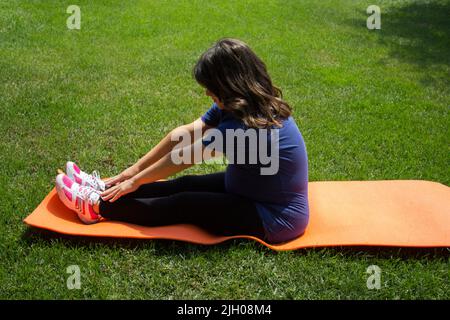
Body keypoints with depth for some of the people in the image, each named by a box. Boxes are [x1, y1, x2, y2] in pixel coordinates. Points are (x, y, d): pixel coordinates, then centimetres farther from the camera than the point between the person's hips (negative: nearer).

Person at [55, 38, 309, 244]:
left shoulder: (247, 123, -31)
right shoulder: (236, 104, -3)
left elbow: (183, 157, -20)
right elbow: (184, 133, -2)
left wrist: (135, 181, -7)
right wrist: (136, 169, 1)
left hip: (275, 219, -8)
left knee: (185, 204, -8)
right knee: (186, 184, 4)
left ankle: (98, 206, 2)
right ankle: (104, 190, 12)